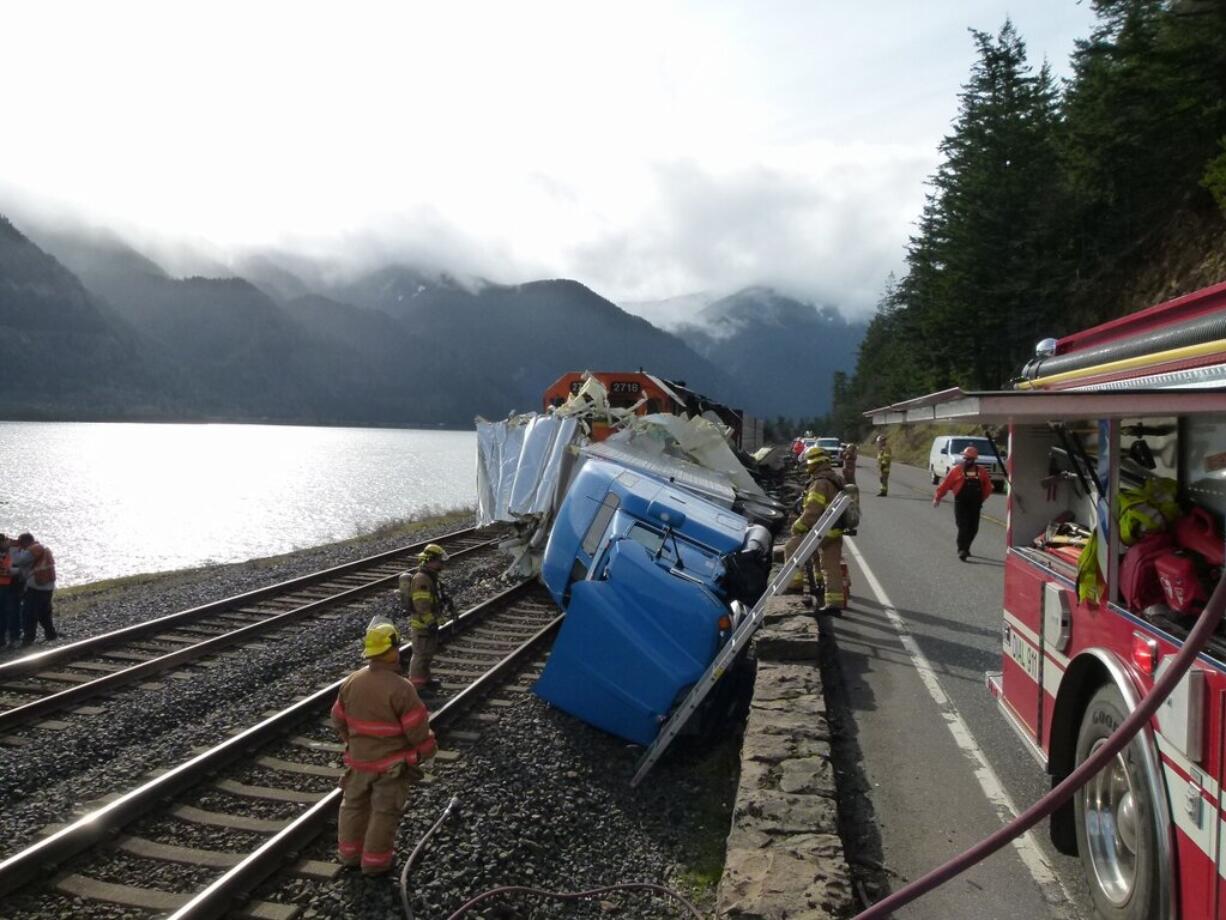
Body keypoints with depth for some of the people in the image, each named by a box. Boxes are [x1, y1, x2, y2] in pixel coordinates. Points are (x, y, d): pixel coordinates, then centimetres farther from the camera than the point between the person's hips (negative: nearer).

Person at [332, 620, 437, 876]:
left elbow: (339, 720, 5)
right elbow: (418, 730, -19)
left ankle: (349, 853, 37)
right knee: (384, 812, 11)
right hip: (392, 764, -5)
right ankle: (374, 861, 23)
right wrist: (427, 752, 1)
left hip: (359, 759, 5)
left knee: (353, 805, 23)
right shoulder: (401, 689, -26)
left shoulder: (351, 681, -8)